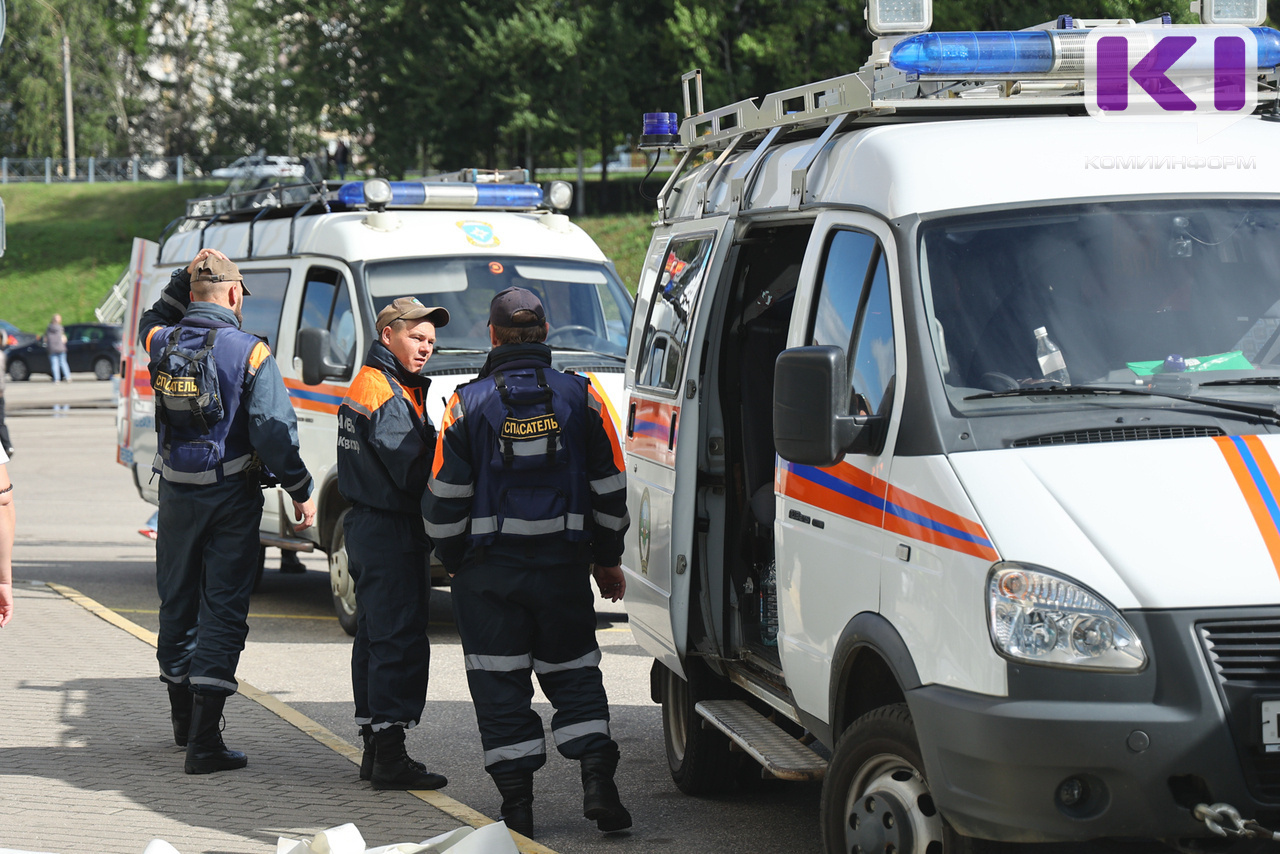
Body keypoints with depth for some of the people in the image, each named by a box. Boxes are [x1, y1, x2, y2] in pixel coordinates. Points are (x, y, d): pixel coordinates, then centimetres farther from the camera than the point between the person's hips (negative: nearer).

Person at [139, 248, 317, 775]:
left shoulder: (162, 343, -1)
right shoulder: (249, 352, -14)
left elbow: (153, 321, 27)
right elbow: (273, 431, -17)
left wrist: (184, 281, 16)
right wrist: (301, 491, -7)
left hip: (176, 494, 4)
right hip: (232, 496, -4)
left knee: (177, 602, 18)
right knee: (223, 611, -2)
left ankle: (183, 718, 34)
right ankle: (204, 740, -9)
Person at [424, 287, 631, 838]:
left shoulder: (469, 404, -4)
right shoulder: (579, 397, 1)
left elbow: (445, 499, -3)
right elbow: (610, 488, 6)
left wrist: (453, 560, 11)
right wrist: (607, 559, 17)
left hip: (490, 567, -2)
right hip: (564, 564, 2)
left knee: (500, 686, 5)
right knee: (574, 675, 12)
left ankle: (517, 803, 4)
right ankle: (598, 780, -2)